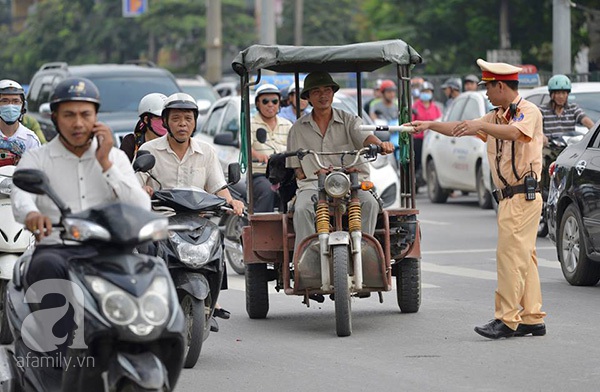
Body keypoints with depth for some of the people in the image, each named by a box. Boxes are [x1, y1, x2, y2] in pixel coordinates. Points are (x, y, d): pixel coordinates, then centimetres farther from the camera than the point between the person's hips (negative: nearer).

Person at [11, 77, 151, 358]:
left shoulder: (115, 157, 18)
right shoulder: (37, 158, 11)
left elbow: (142, 210, 3)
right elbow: (21, 195, -12)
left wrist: (105, 164, -1)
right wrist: (31, 214, -37)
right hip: (55, 248, -1)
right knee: (48, 267, -38)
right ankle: (55, 358, -40)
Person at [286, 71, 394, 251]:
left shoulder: (349, 121, 11)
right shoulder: (298, 128, 14)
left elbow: (365, 137, -10)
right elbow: (296, 165, 15)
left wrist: (380, 144, -32)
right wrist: (303, 176, -6)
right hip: (313, 185, 0)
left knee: (369, 203, -31)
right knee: (302, 209, -32)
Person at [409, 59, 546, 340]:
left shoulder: (529, 111, -8)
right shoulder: (497, 116, 21)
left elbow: (515, 132, -29)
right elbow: (461, 128, 29)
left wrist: (481, 126, -39)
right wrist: (430, 125, 25)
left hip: (522, 197, -9)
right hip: (509, 198, 9)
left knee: (511, 256, -13)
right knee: (523, 258, 7)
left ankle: (507, 320, -15)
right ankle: (532, 319, 8)